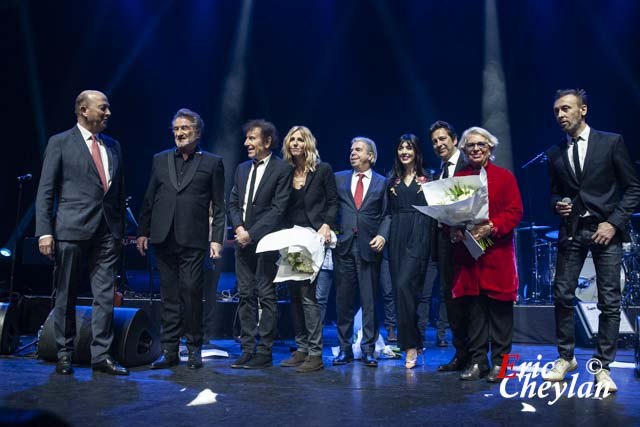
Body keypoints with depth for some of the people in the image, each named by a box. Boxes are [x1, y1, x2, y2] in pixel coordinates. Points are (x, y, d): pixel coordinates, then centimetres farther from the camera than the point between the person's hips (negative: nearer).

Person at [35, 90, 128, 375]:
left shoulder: (113, 146, 15)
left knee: (105, 296, 3)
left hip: (107, 231, 4)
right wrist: (44, 231, -10)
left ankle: (101, 355, 10)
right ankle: (64, 355, 18)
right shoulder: (60, 143, 1)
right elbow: (45, 191, -2)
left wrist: (121, 230, 12)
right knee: (65, 296, 6)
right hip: (71, 230, -4)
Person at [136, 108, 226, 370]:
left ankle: (194, 349, 10)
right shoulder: (160, 160, 14)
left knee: (191, 292, -5)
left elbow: (219, 206, 2)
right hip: (164, 239, 3)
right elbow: (149, 199, 15)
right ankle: (169, 350, 15)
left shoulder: (212, 163, 5)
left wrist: (217, 239, -5)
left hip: (193, 240, -3)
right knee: (169, 296, 8)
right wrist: (143, 231, 10)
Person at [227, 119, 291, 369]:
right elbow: (233, 203, 15)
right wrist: (238, 228, -3)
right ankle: (247, 349, 14)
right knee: (246, 295, 8)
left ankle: (264, 352, 4)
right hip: (243, 240, 6)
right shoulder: (242, 169, 16)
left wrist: (252, 233, -14)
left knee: (266, 296, -3)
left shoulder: (282, 169, -5)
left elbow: (278, 208, -11)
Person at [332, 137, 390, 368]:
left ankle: (368, 350, 10)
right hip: (343, 245, 2)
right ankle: (345, 349, 16)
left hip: (369, 247, -1)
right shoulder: (338, 178, 13)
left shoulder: (382, 183, 8)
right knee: (343, 300, 6)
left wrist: (382, 235, -10)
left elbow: (387, 215, 5)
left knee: (370, 301, 1)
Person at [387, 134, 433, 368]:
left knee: (405, 284, -18)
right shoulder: (393, 180, 16)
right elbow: (389, 211, 15)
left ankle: (411, 344, -10)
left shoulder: (427, 178, 6)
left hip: (419, 235, -4)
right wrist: (384, 235, 5)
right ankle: (414, 340, 17)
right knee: (401, 288, 4)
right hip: (397, 236, 5)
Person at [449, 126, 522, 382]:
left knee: (499, 309, 1)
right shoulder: (457, 179, 13)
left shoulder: (505, 177, 6)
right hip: (466, 253, 2)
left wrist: (491, 227, -16)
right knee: (473, 309, 6)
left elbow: (515, 212, -2)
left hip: (497, 254, -2)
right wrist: (453, 230, -9)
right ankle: (477, 361, 15)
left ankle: (499, 363, 12)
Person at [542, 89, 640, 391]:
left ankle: (602, 367, 10)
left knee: (609, 301, -1)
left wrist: (614, 223, -10)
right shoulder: (555, 154, 10)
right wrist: (558, 205, -4)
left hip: (605, 229, -3)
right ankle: (565, 357, 17)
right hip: (571, 231, 3)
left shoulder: (611, 142, 0)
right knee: (562, 295, 0)